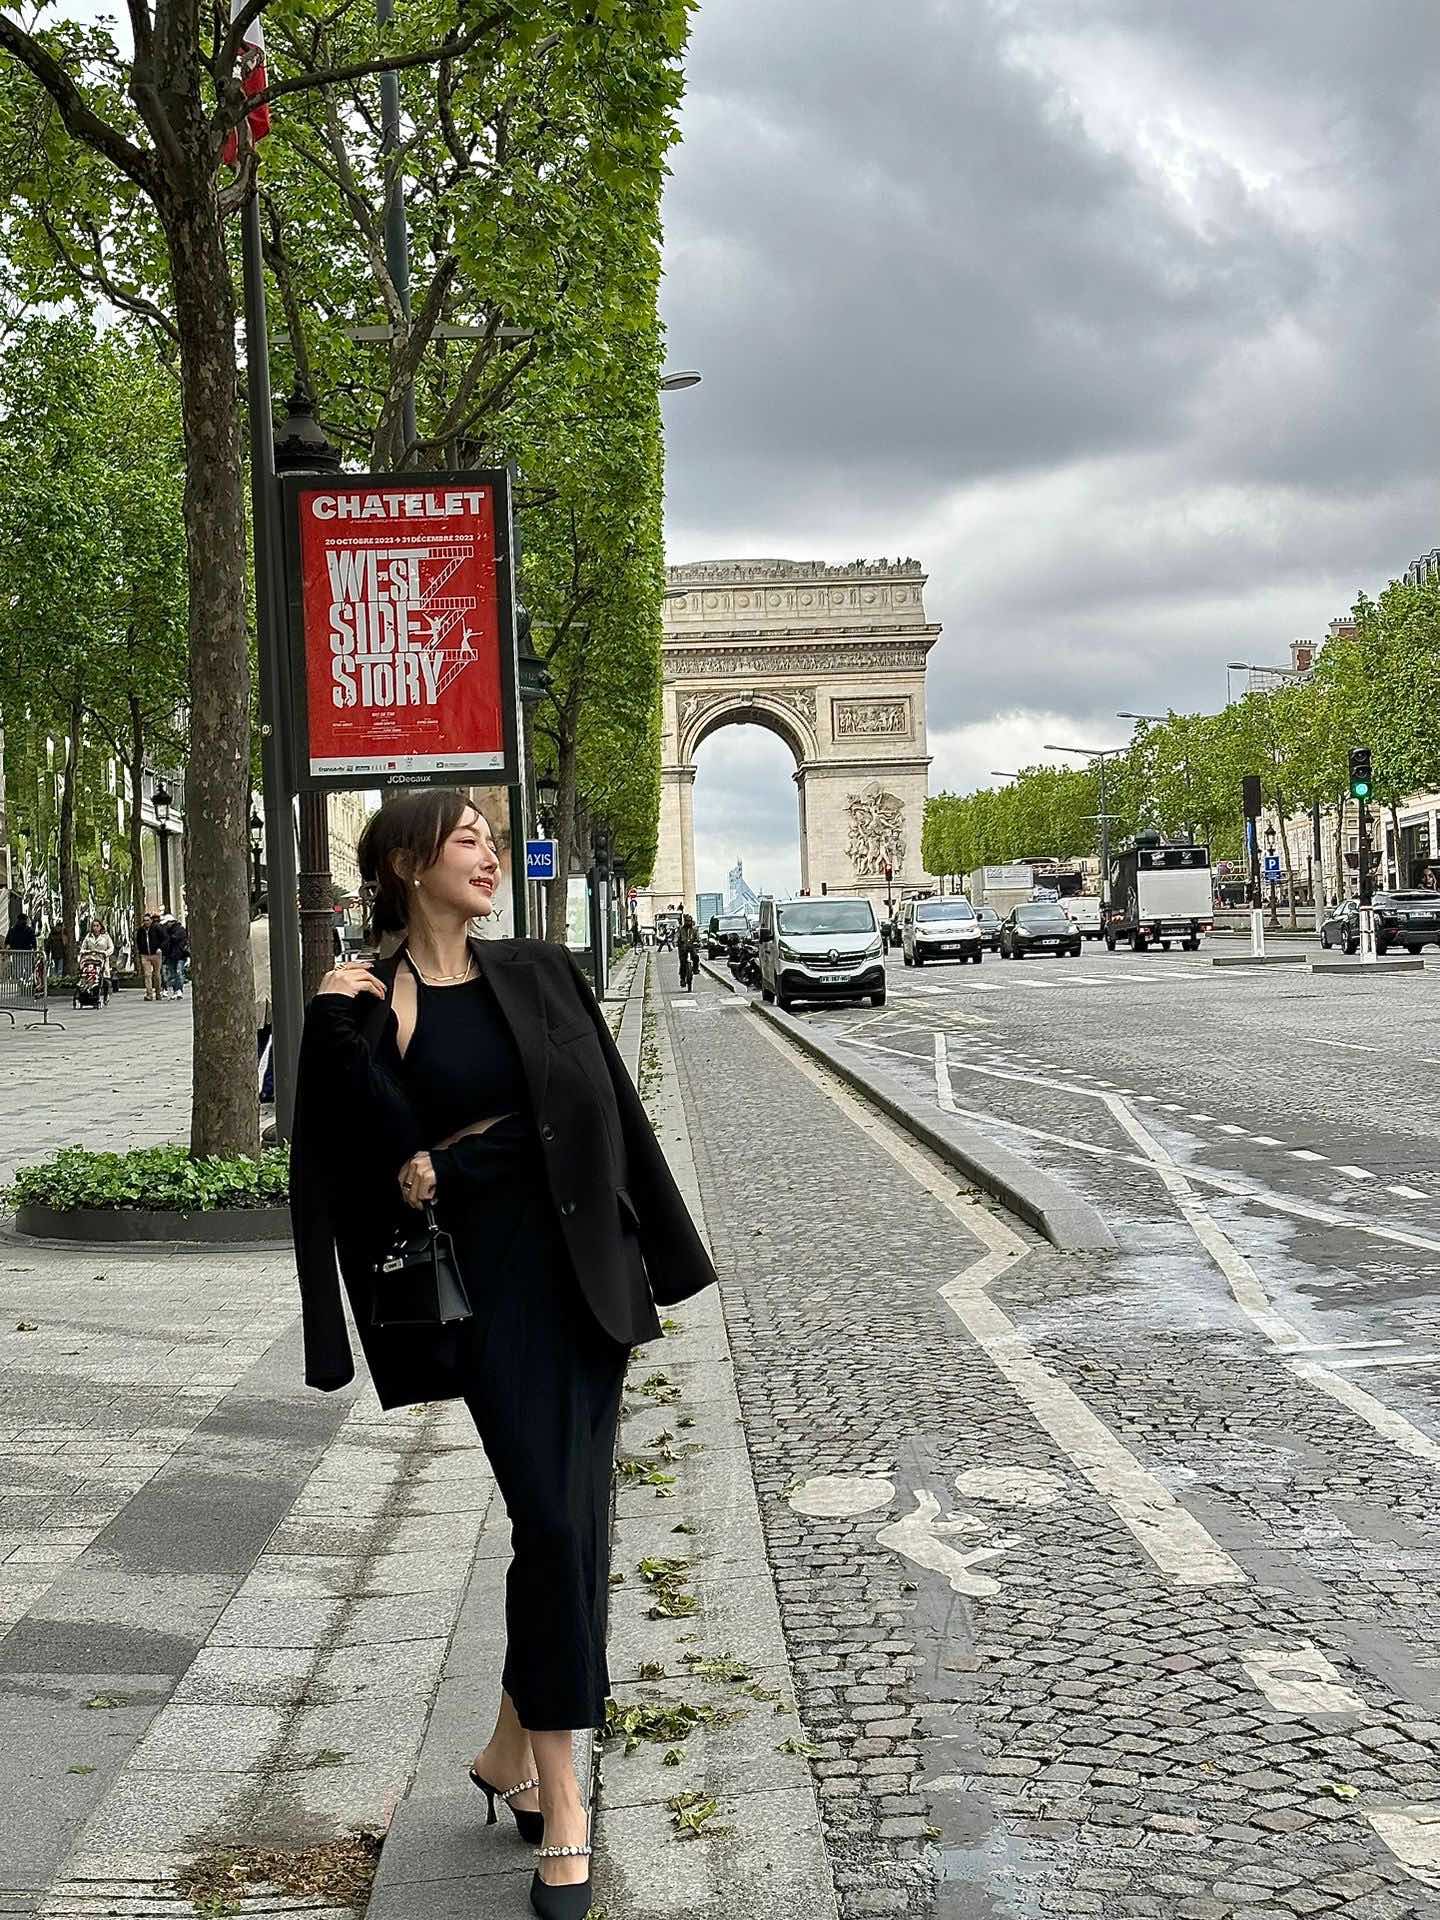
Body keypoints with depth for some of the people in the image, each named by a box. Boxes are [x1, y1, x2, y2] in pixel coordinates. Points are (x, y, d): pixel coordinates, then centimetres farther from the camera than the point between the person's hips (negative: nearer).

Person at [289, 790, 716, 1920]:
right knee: (553, 1521, -9)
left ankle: (512, 1754, 24)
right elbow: (339, 1163, -7)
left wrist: (658, 1252, 8)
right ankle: (560, 1802, 3)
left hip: (586, 1270, 4)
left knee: (573, 1521, 6)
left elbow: (615, 1110, 10)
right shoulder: (363, 1010, -3)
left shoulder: (541, 976, 7)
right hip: (485, 1281, -4)